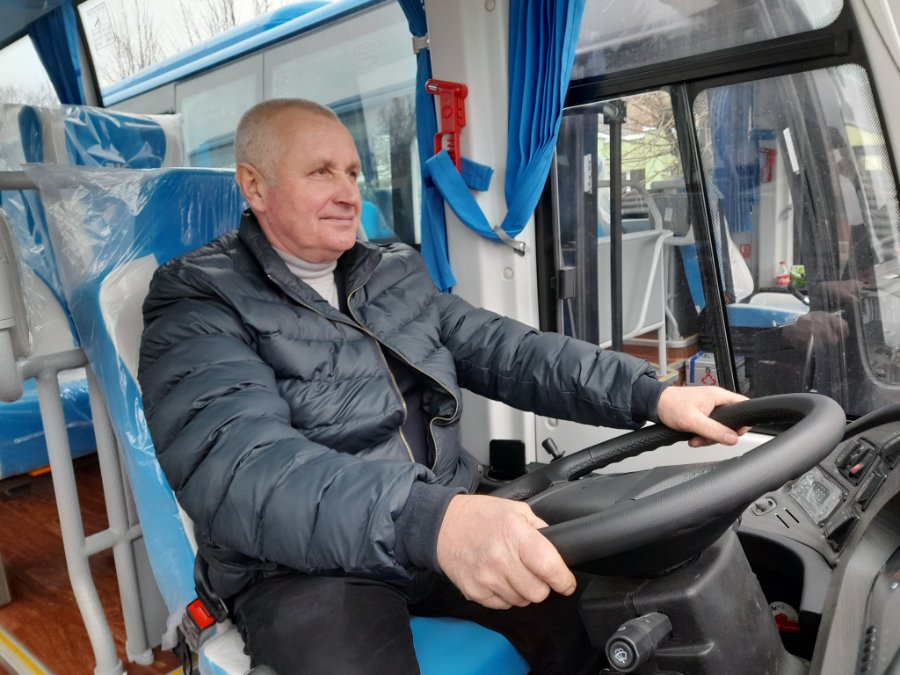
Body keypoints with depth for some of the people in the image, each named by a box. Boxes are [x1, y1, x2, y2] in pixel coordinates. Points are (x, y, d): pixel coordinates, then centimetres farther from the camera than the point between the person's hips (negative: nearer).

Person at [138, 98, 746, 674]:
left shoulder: (399, 275, 11)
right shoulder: (199, 308, -10)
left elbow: (505, 351, 3)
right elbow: (239, 470, -26)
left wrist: (648, 393, -11)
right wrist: (427, 521, -42)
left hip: (455, 526, 5)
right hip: (308, 566, -4)